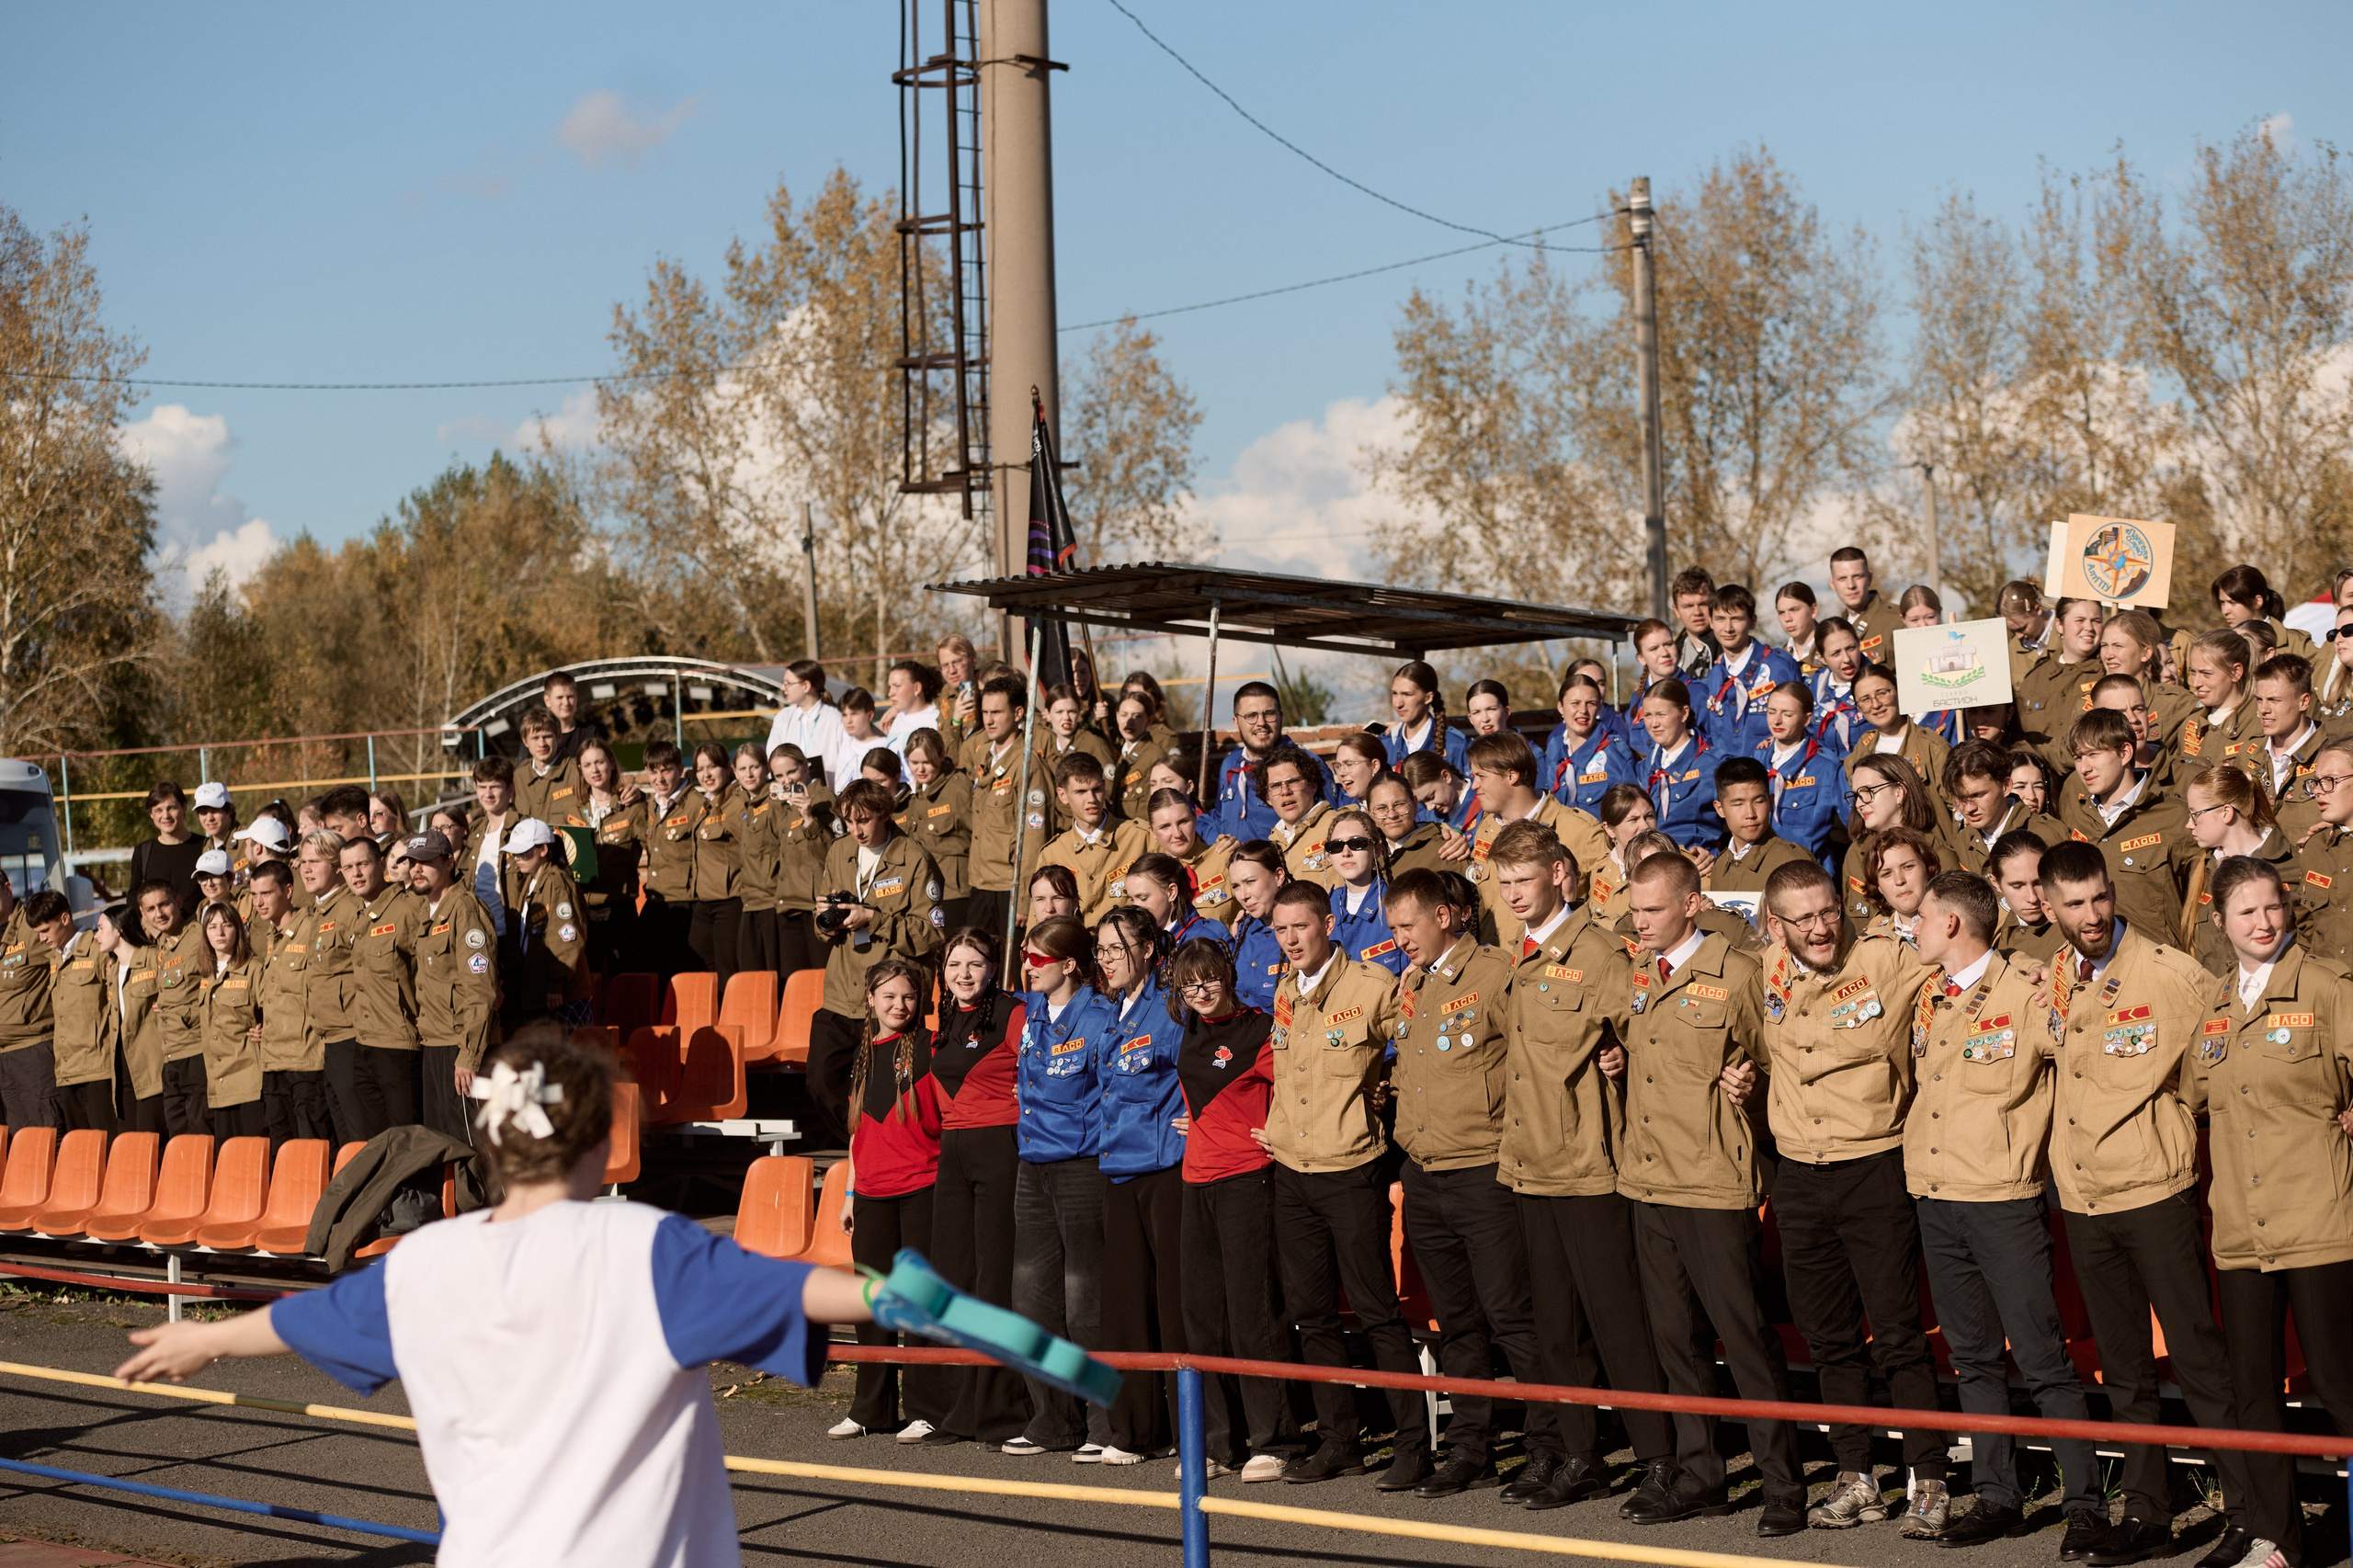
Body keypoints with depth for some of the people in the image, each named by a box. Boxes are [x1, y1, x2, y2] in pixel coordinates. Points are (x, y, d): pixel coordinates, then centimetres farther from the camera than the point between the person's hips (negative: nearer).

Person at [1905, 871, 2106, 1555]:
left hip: (2004, 1201, -7)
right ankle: (1996, 1496, 17)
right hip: (1935, 1199, 7)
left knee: (2042, 1358, -7)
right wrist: (1917, 1157, 18)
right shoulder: (1929, 1001, 12)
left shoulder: (2027, 994, -9)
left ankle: (2085, 1505, -2)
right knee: (1973, 1356, 10)